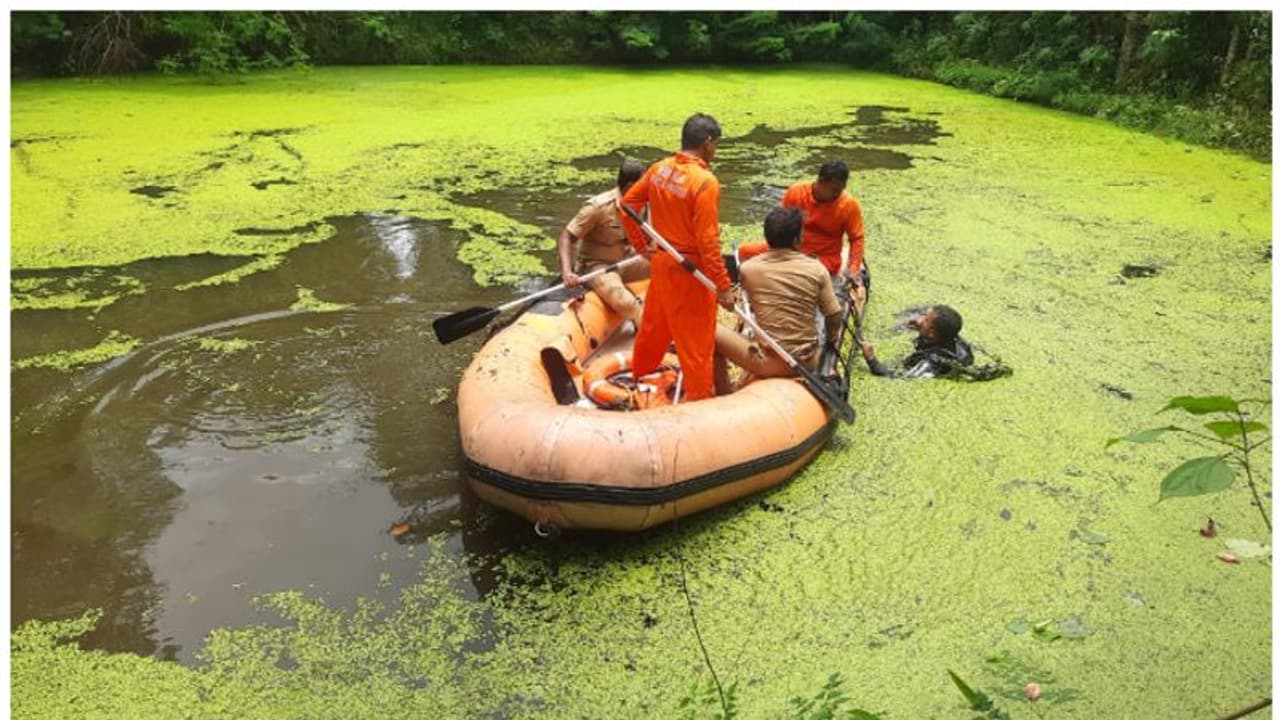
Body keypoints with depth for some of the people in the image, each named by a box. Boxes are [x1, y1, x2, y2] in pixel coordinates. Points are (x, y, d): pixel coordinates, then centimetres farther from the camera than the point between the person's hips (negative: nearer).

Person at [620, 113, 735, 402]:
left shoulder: (658, 169, -1)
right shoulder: (705, 182, -23)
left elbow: (627, 204, 8)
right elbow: (707, 240, -24)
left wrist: (642, 245, 14)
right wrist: (723, 286, -18)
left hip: (661, 260, 8)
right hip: (690, 271, -8)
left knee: (655, 321, 28)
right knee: (696, 339, 6)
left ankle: (641, 369, 48)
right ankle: (700, 395, 18)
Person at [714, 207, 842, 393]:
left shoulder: (748, 268, -5)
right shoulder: (817, 269, -2)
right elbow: (835, 316, 4)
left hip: (768, 363, -4)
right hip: (807, 362, 4)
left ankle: (724, 397, 15)